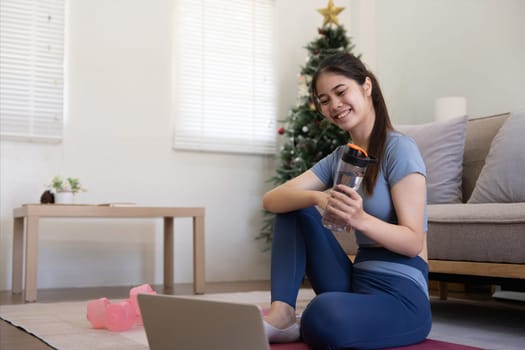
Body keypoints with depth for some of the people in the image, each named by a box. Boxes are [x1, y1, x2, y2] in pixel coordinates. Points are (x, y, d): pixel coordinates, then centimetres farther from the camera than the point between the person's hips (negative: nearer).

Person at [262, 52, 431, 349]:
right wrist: (316, 198, -24)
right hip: (357, 283, 7)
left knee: (324, 314, -38)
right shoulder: (338, 158, 10)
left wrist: (359, 219, -34)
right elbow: (271, 199, -3)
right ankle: (281, 314, -10)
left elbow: (413, 242, -15)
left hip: (402, 295, -7)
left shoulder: (399, 148, -9)